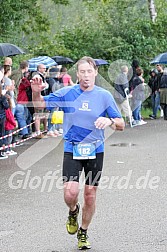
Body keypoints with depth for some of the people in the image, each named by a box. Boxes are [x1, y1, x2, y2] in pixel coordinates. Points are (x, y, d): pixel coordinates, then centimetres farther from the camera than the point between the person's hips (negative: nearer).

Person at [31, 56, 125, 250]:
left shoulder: (104, 96, -1)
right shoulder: (67, 93, -1)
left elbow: (121, 125, 0)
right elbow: (39, 105, 3)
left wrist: (109, 121, -23)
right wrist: (36, 92, -19)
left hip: (95, 150, 1)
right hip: (72, 149, -1)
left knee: (90, 195, 6)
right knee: (70, 193, -15)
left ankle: (83, 233, 30)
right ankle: (73, 211, 23)